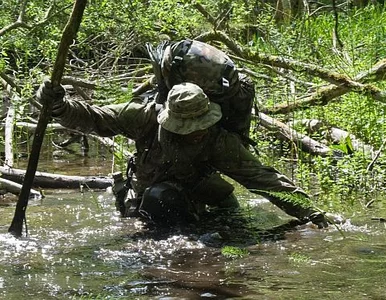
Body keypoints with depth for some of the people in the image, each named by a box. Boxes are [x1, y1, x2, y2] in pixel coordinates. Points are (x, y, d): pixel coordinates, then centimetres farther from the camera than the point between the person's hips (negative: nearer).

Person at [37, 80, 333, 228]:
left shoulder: (221, 142, -27)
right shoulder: (147, 116, -25)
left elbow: (263, 177, -30)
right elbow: (94, 118, -18)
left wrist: (309, 211, -37)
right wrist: (59, 105, -35)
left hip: (190, 199, -2)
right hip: (146, 197, 2)